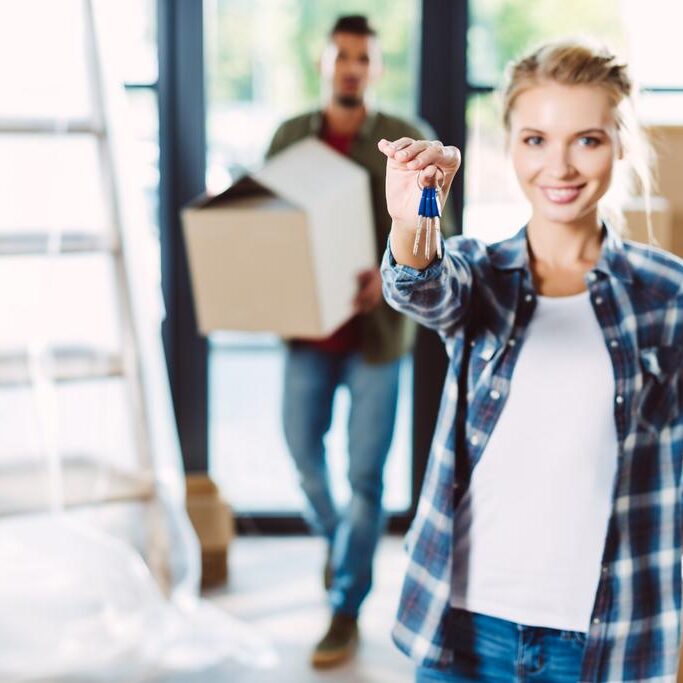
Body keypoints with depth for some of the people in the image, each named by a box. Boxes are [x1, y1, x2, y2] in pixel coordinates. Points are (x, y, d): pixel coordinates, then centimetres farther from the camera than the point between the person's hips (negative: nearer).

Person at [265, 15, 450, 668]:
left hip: (374, 330, -3)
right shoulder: (290, 136, 5)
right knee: (303, 449, 14)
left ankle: (346, 610, 15)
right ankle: (335, 535, 46)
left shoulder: (404, 143, -5)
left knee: (364, 474, 1)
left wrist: (389, 275, -27)